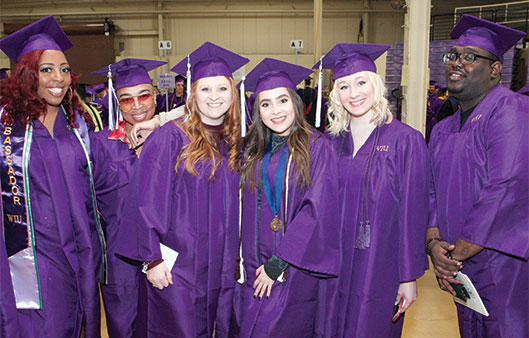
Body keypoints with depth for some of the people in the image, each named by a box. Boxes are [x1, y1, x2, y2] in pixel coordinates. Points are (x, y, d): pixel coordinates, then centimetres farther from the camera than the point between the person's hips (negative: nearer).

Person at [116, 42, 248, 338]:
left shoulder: (235, 142, 6)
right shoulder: (170, 137, -10)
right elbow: (147, 200, -11)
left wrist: (236, 257, 9)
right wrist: (152, 257, -13)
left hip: (221, 266, 5)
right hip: (177, 265, -5)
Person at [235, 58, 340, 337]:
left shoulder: (317, 147, -9)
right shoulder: (254, 150, 7)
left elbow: (317, 210, -15)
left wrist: (277, 263, -15)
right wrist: (243, 258, 3)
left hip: (295, 269, -5)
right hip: (254, 268, 5)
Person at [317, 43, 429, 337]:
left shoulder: (406, 140, -8)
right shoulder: (331, 142, 4)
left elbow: (413, 212, -9)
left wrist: (410, 276, -9)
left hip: (380, 268, -3)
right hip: (336, 267, 4)